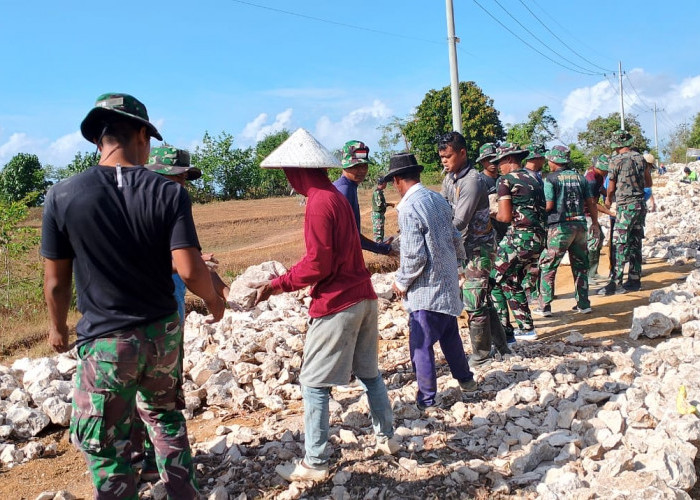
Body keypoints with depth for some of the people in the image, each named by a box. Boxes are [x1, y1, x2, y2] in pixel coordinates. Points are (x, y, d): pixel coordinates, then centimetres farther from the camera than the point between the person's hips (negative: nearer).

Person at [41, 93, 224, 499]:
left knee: (108, 449, 12)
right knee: (166, 418, 26)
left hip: (105, 341, -2)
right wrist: (214, 300, 6)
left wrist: (58, 327, 14)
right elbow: (190, 270, -15)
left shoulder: (64, 195, -11)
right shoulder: (170, 193, -10)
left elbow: (56, 280, -4)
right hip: (163, 332, 3)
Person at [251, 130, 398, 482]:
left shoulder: (318, 203, -16)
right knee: (368, 372, 20)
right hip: (363, 297, 9)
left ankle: (314, 464, 8)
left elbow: (318, 264, -19)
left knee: (314, 384, 1)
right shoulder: (337, 197, 13)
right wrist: (289, 277, 14)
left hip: (336, 305, -9)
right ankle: (386, 437, 30)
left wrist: (278, 285, -10)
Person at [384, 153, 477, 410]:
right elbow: (455, 238, 10)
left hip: (426, 289, -8)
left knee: (421, 344, 4)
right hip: (448, 282, 8)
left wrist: (401, 282, -8)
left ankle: (427, 399, 14)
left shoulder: (408, 209, -21)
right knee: (449, 334, 24)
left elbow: (415, 257, -23)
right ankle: (465, 379, 38)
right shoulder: (438, 199, 3)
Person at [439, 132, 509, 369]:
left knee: (474, 301, -4)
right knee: (482, 298, 15)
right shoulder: (449, 178, 6)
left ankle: (481, 355, 10)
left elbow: (459, 222, -26)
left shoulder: (472, 181, -21)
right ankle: (500, 345, 28)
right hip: (465, 245, 9)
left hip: (479, 246, -9)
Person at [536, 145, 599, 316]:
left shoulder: (551, 178, -6)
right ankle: (583, 304, 19)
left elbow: (548, 205, -14)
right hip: (579, 225, 5)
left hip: (560, 227, -5)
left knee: (547, 266, 3)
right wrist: (595, 222, 21)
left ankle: (545, 306, 1)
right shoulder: (579, 177, 9)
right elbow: (591, 202, 9)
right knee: (580, 266, 15)